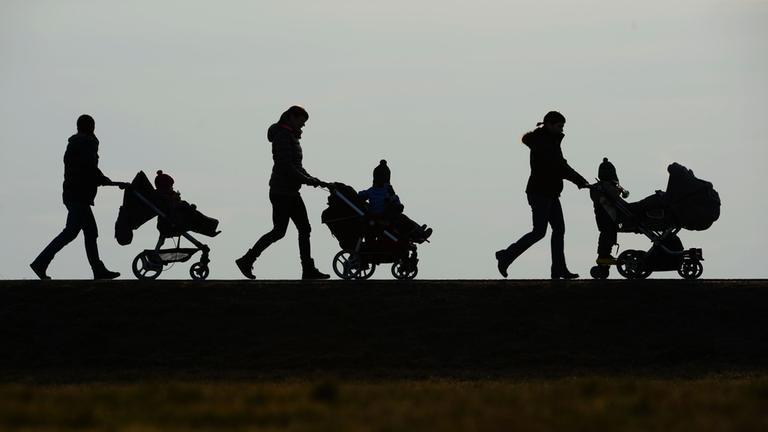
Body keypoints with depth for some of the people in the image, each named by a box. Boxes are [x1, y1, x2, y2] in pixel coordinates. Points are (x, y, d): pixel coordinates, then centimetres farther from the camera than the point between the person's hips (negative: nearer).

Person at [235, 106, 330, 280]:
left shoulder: (291, 136, 16)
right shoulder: (283, 137, -15)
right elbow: (287, 167, -23)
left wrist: (311, 179, 8)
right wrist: (309, 180, -21)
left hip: (291, 192, 10)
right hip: (282, 191, -10)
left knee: (304, 229, 6)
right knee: (279, 231, -6)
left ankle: (308, 270, 7)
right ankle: (246, 260, 3)